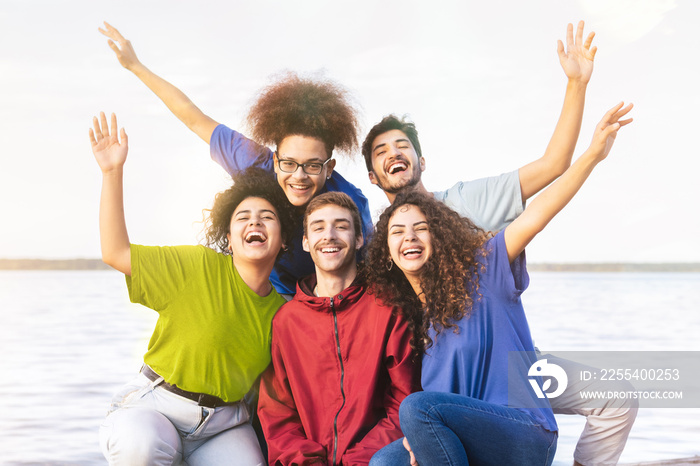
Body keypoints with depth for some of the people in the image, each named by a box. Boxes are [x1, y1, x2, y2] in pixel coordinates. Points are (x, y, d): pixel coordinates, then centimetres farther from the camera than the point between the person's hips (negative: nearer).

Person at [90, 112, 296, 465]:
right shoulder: (200, 266, -8)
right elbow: (115, 253, -12)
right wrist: (112, 172, -16)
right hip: (153, 406, -4)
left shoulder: (281, 311, 4)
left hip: (222, 424, 4)